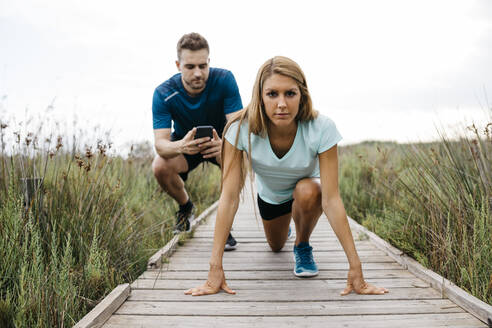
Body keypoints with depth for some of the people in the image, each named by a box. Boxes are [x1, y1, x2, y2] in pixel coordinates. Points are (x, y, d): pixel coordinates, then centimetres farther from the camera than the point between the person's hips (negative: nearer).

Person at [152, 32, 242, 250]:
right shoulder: (163, 94, -25)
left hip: (221, 140, -1)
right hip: (184, 143, 1)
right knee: (160, 167, -30)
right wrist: (180, 146, -58)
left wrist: (224, 144, -57)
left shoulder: (224, 80, -26)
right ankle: (185, 207, 5)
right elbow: (160, 144, -32)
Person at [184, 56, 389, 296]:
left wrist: (355, 267, -40)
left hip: (309, 191, -2)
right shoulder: (241, 129, -34)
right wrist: (215, 267, -40)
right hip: (269, 195, 2)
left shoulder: (321, 129, -37)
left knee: (307, 191, -37)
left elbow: (331, 200, -36)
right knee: (276, 247, 24)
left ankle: (303, 246, -5)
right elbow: (229, 197, -35)